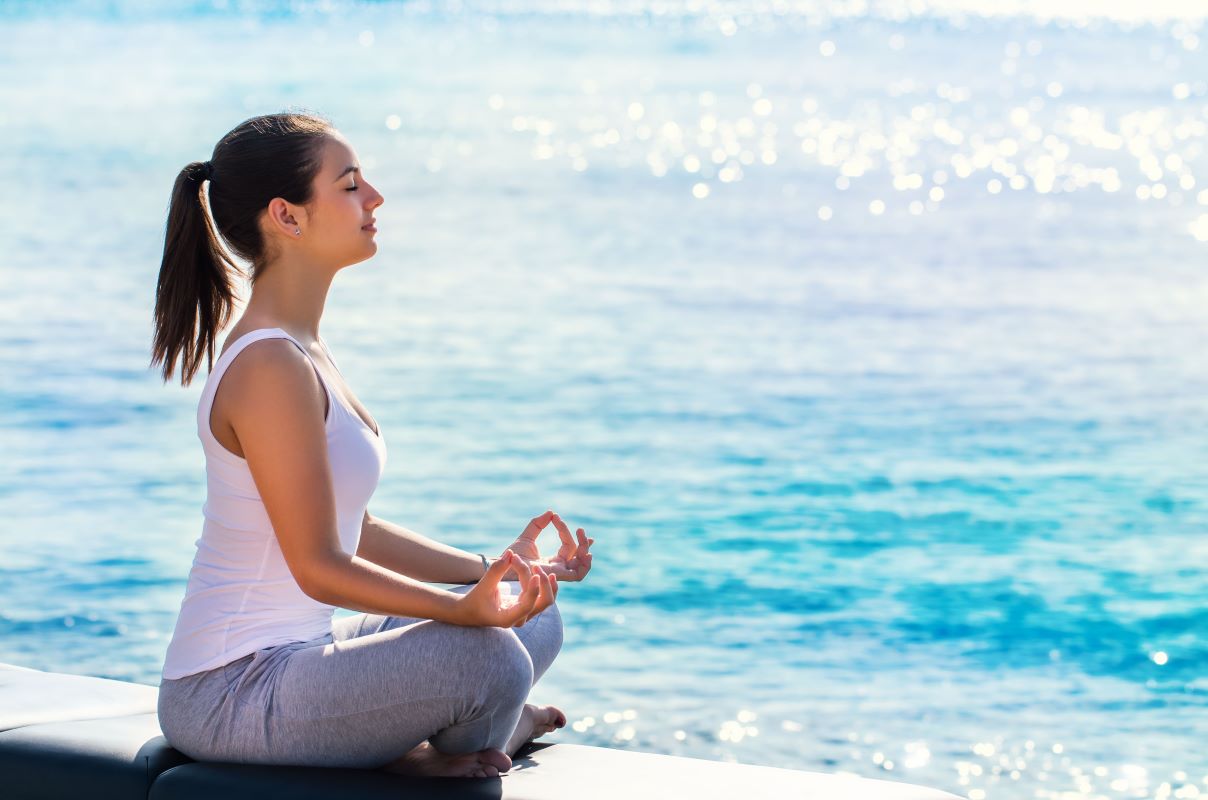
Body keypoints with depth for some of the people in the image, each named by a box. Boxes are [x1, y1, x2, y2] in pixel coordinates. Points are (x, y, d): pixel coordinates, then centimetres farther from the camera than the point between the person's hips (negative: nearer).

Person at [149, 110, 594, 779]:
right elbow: (319, 566, -22)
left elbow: (350, 532, 14)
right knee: (487, 659, -27)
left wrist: (493, 569, 10)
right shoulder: (269, 367, -21)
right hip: (230, 695, -10)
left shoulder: (300, 349, 11)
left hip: (289, 655, 10)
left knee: (536, 622, 13)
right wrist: (464, 607, -30)